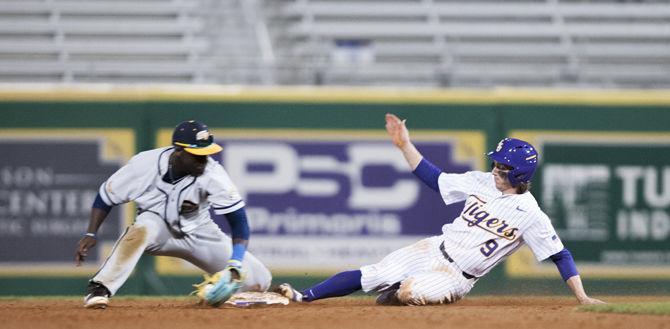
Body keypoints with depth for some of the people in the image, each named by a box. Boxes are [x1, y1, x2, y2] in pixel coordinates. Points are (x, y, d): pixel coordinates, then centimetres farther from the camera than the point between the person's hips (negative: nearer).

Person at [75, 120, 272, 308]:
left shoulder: (213, 173, -26)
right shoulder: (144, 164, -24)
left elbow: (238, 220, -25)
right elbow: (107, 196, -8)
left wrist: (235, 265, -36)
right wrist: (91, 235, -17)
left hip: (197, 232, 2)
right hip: (157, 224, -2)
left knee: (258, 282, -4)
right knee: (143, 229, -39)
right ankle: (99, 289, -32)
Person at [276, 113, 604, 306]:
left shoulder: (530, 216, -16)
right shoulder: (481, 182, 1)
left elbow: (561, 255, -13)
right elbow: (435, 178, 11)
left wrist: (582, 297, -20)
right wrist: (405, 145, 4)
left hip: (457, 276, -5)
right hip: (435, 249, 5)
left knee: (410, 292, -32)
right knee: (370, 275, -6)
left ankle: (405, 294, 4)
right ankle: (305, 297, 0)